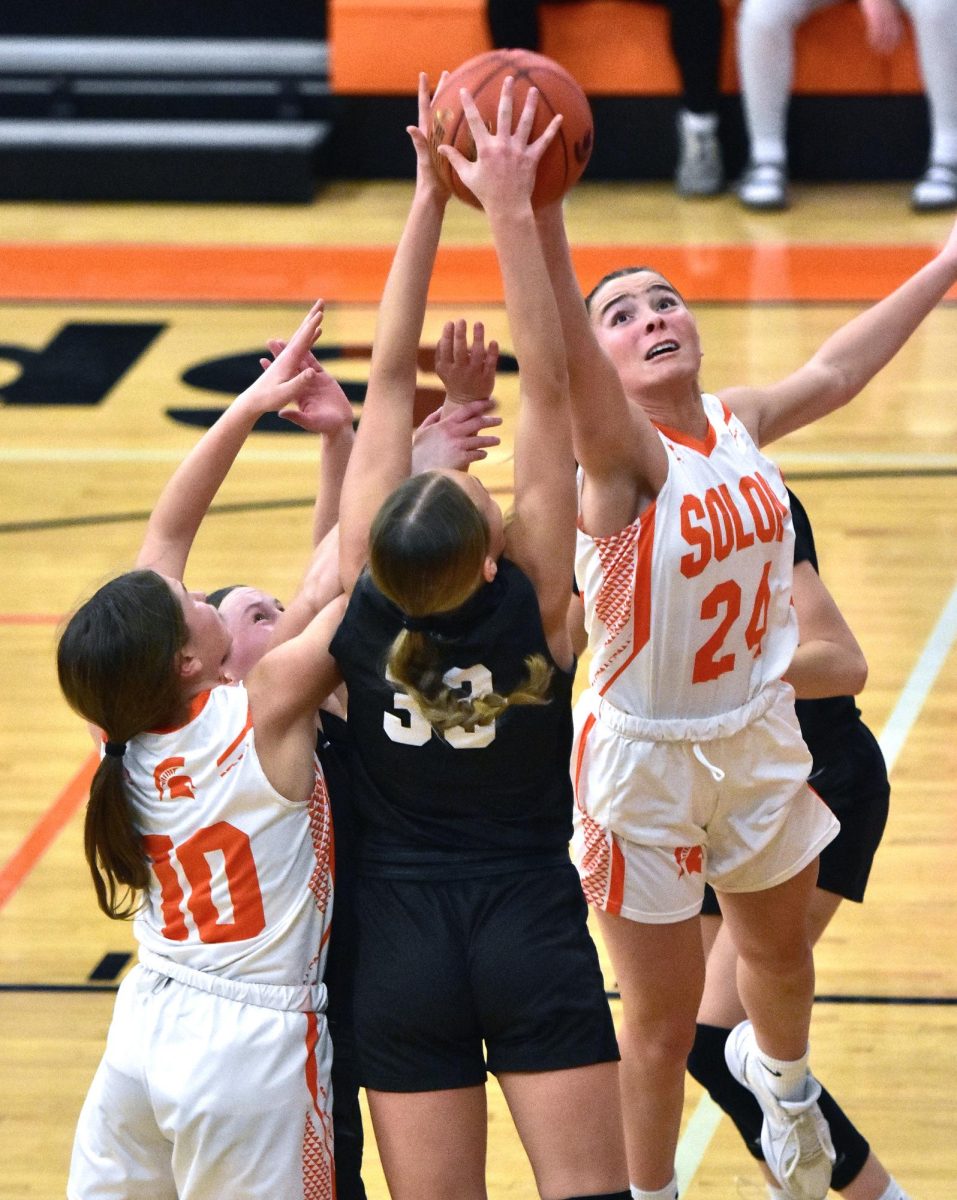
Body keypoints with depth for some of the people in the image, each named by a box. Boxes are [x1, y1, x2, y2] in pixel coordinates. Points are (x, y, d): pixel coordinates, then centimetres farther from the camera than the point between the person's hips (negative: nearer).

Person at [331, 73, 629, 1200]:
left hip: (400, 940, 2)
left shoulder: (363, 591, -11)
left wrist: (431, 196, -6)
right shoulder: (538, 597, -16)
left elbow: (389, 377, -8)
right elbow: (545, 386, -18)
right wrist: (509, 213, -19)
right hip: (534, 932, -2)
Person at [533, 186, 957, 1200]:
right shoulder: (623, 459, -24)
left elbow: (836, 370, 12)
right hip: (646, 764, -6)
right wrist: (535, 209, -62)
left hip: (760, 739, 6)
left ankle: (778, 1077, 61)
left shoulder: (737, 422, -7)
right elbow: (563, 360, -45)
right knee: (662, 1019, 5)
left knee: (779, 953, 29)